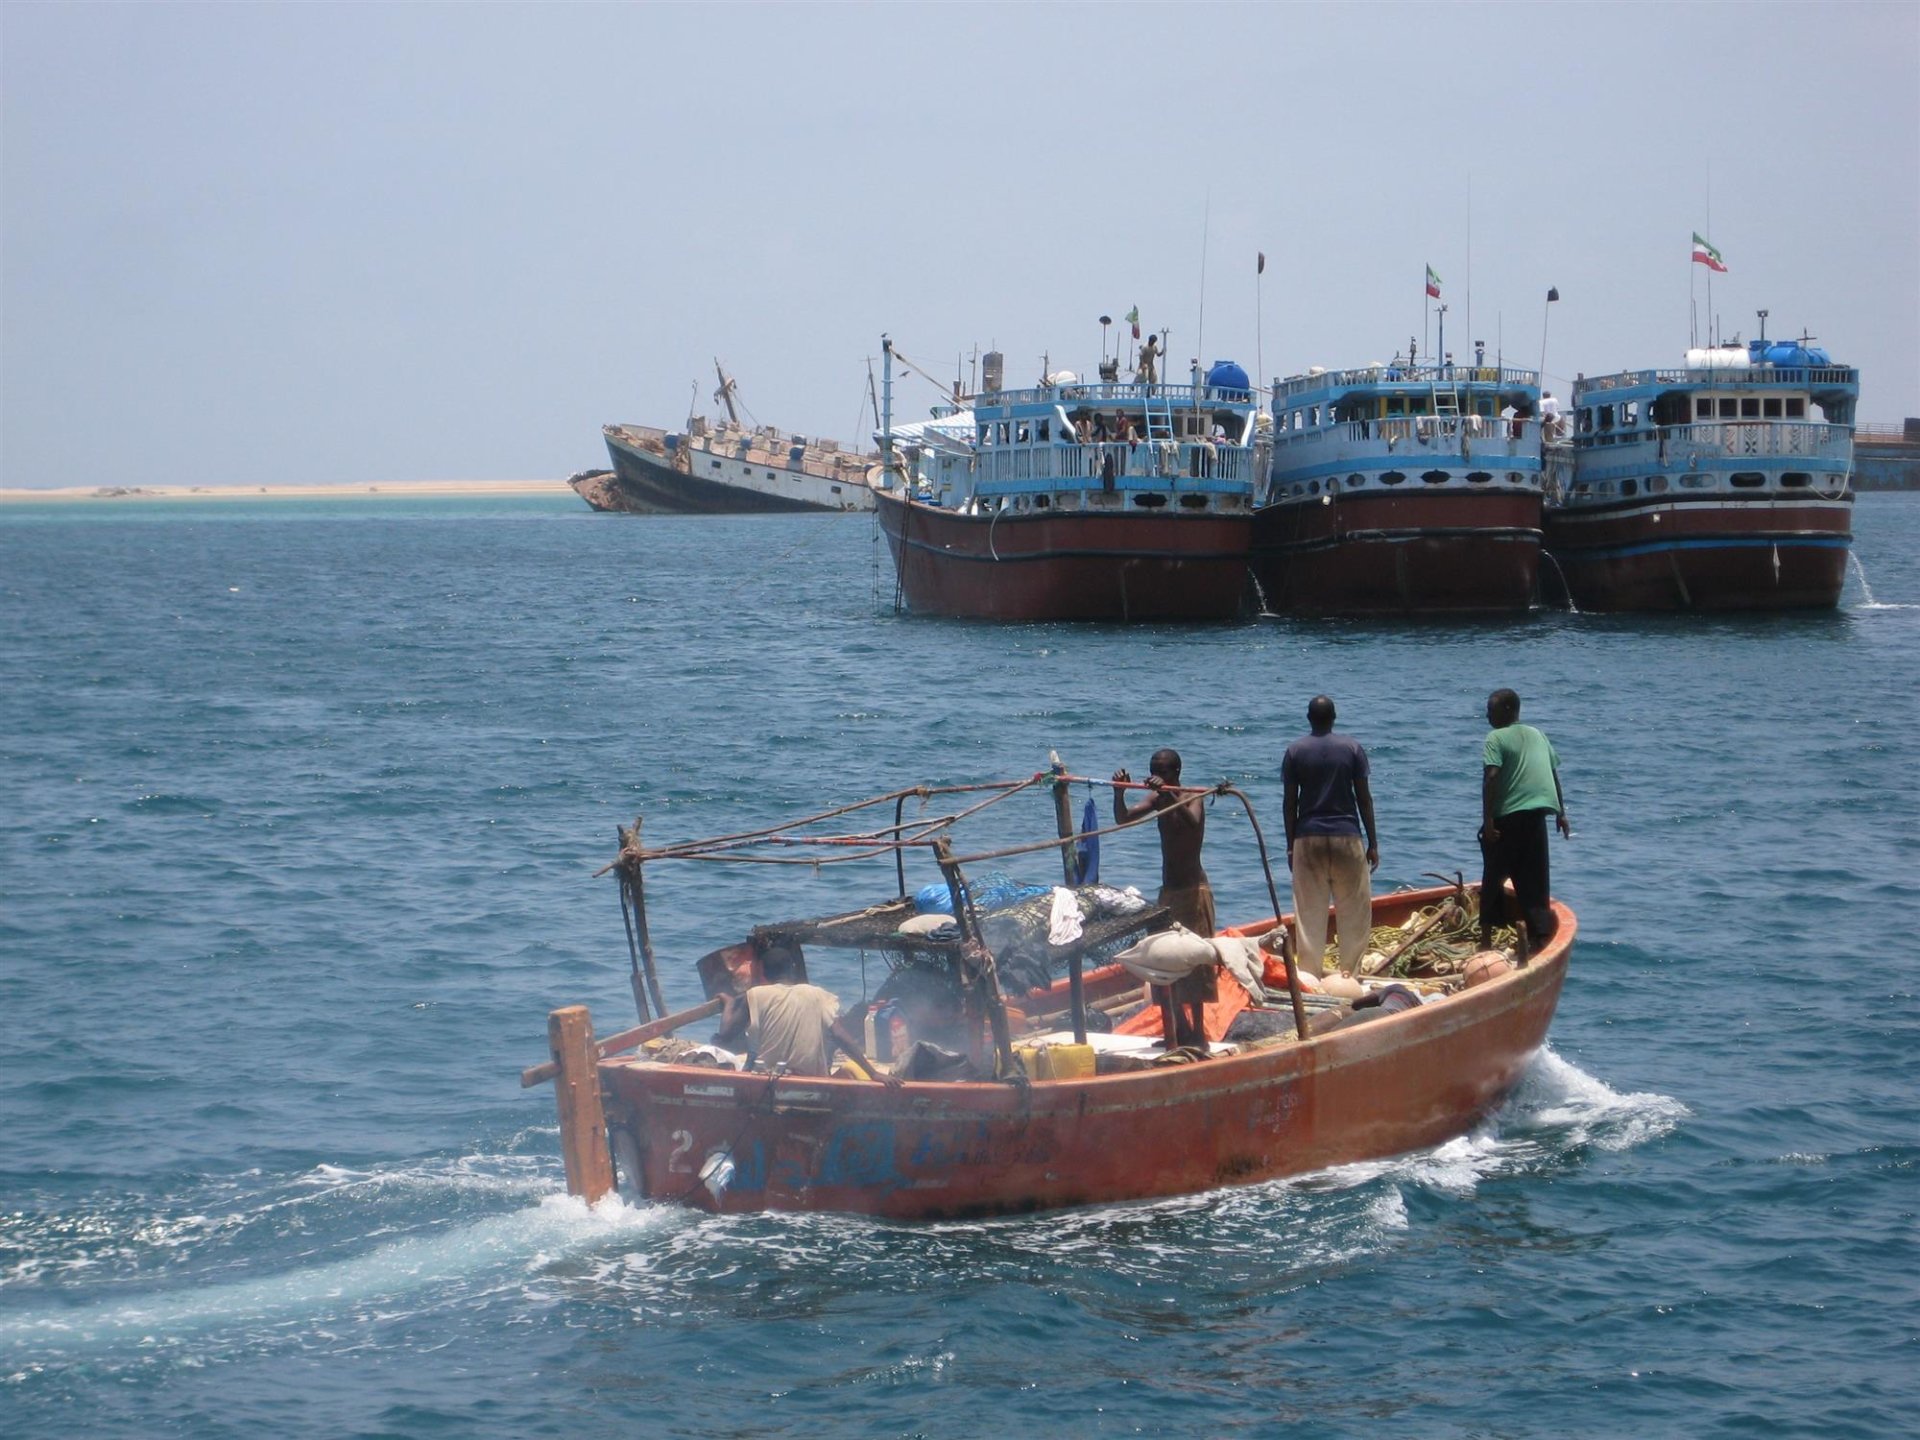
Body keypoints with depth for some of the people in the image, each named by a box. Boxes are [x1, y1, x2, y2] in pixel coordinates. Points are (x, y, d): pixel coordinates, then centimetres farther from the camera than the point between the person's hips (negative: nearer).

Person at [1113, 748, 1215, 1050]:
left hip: (1192, 890, -8)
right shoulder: (1157, 798, 7)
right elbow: (1124, 819, -1)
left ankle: (1197, 1033, -8)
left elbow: (1193, 822, -34)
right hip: (1168, 890, 8)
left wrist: (1168, 794, -42)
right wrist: (1119, 794, -18)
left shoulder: (1193, 798, -12)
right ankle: (1179, 1031, 18)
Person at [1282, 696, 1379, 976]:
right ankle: (1350, 974, 4)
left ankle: (1310, 973, 3)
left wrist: (1291, 846, 9)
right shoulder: (1351, 748, -1)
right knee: (1354, 910, 6)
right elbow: (1364, 798, -1)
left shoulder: (1295, 752, 1)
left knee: (1309, 911, 4)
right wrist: (1373, 843, 5)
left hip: (1308, 838, 1)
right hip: (1346, 837, -1)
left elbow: (1290, 803, 1)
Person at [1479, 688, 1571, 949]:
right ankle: (1539, 936, 2)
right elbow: (1554, 774, 18)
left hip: (1508, 814, -5)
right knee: (1534, 881, 9)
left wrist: (1487, 819, -17)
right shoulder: (1537, 735, 17)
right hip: (1538, 814, 5)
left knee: (1494, 878, 7)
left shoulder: (1496, 738, -3)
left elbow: (1491, 777, -15)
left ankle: (1486, 938, 6)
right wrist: (1561, 813, 23)